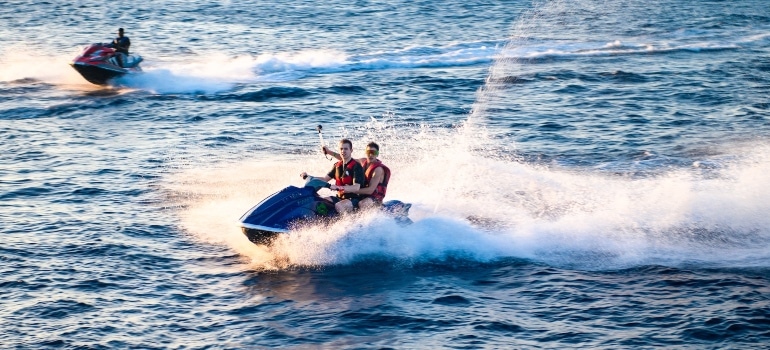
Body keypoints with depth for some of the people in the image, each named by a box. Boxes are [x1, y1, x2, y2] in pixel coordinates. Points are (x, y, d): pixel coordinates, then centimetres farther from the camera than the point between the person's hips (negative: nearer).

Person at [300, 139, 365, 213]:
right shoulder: (337, 165, 12)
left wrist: (338, 187, -36)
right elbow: (325, 179, 18)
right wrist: (308, 177, 6)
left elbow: (356, 188, -22)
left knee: (338, 206, -35)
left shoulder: (356, 166, -12)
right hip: (340, 197, 8)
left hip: (353, 198, -8)